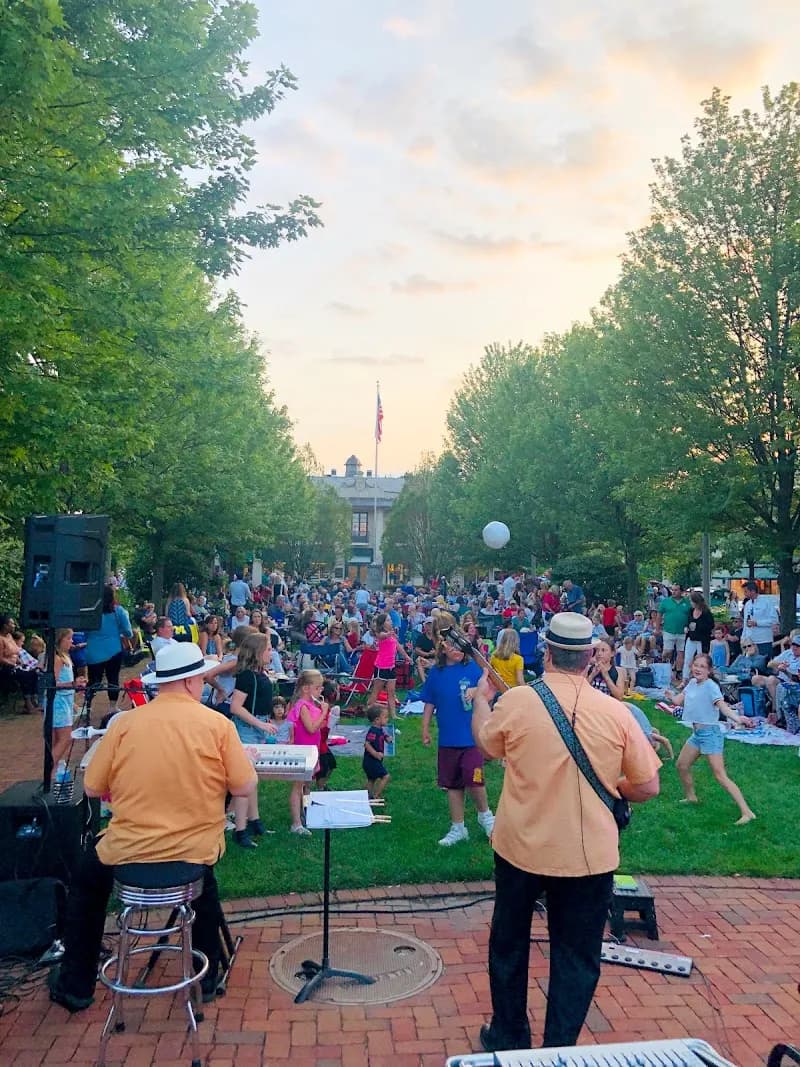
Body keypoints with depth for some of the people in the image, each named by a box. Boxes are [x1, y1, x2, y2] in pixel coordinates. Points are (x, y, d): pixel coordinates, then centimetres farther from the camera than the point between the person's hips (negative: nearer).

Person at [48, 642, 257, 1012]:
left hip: (128, 851, 0)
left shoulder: (124, 723, -7)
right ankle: (207, 978, 40)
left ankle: (76, 985, 37)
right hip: (196, 851, 0)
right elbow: (245, 788, -7)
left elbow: (92, 789, 1)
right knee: (204, 882, 36)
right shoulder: (218, 724, -11)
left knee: (86, 880, 33)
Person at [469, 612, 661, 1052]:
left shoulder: (516, 700, -14)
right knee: (576, 957, 16)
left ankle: (508, 1038, 38)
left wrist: (481, 699, 25)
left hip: (521, 847, 1)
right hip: (588, 855, 0)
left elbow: (486, 743, 7)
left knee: (509, 944, 22)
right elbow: (647, 787, -4)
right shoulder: (616, 712, -12)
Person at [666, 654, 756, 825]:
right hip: (696, 733, 8)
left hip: (710, 733, -8)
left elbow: (722, 705, -32)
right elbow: (678, 700, 15)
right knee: (681, 765, 19)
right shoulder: (692, 683, 7)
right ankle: (691, 797, 42)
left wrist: (737, 718, -47)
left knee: (720, 776, -13)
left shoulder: (711, 686, -17)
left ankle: (747, 812, -10)